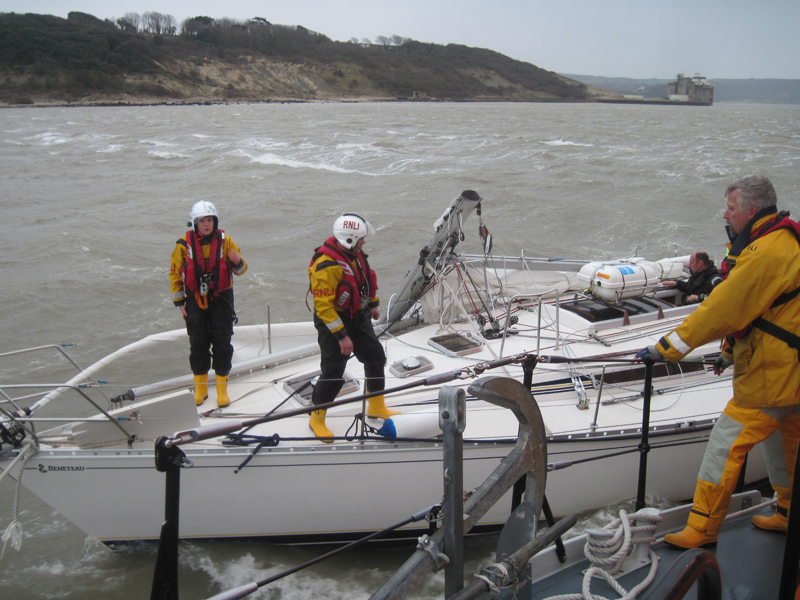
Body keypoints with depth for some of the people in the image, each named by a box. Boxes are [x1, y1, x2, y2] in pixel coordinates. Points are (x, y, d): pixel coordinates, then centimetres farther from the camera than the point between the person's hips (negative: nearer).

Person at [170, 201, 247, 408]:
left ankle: (222, 388, 12)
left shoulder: (225, 241, -3)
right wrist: (179, 301, 3)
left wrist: (238, 263, -21)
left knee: (222, 343, 1)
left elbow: (240, 270, 3)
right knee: (198, 344, 6)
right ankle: (200, 388, 21)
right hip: (195, 301, 0)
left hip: (221, 299, 0)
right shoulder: (184, 244, -4)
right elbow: (175, 273, 5)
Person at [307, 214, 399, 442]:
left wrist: (373, 304, 26)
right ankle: (317, 419, 15)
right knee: (332, 372, -5)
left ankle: (377, 407, 31)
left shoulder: (354, 253, -2)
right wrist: (341, 335, -27)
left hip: (358, 317, 9)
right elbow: (323, 306, -29)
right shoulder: (325, 266, -30)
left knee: (376, 357, 13)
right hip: (333, 322, -9)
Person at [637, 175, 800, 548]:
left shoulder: (767, 253, -23)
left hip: (770, 374, -11)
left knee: (726, 444, -5)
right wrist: (732, 351, 25)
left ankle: (702, 529, 3)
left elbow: (723, 309, -25)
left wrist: (668, 348, -20)